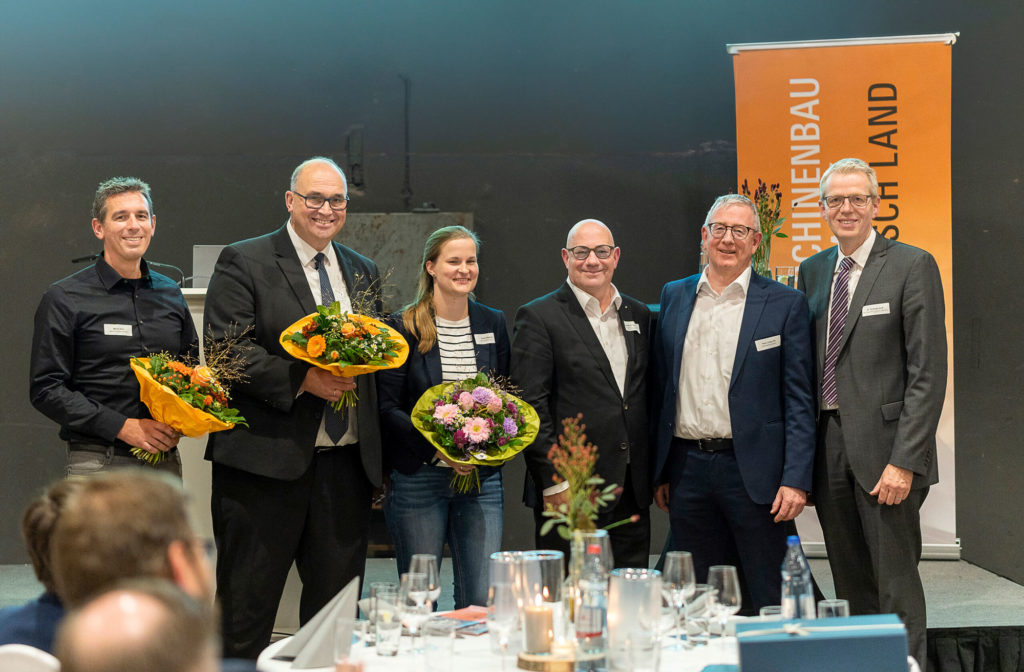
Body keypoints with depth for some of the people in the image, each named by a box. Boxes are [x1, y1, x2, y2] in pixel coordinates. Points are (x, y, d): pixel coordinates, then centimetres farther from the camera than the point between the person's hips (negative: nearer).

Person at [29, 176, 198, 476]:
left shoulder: (171, 294, 13)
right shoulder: (64, 299, -1)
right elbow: (45, 388, -7)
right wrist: (123, 426, -15)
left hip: (165, 461, 4)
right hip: (98, 462, -4)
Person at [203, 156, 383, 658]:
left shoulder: (363, 272, 17)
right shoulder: (243, 262, -2)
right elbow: (227, 352, -11)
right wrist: (302, 380, -20)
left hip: (346, 463, 5)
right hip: (265, 461, -5)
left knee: (337, 606, 11)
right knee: (247, 604, 2)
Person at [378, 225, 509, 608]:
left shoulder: (493, 323, 10)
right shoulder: (403, 328, -1)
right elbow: (388, 408, -5)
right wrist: (438, 447, -17)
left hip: (482, 478, 3)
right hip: (417, 479, -3)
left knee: (482, 601, -1)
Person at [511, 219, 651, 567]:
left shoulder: (639, 315, 14)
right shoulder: (539, 317, -4)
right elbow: (530, 405, -9)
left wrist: (653, 477, 12)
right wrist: (554, 482, -14)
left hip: (633, 494, 6)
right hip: (569, 490, -5)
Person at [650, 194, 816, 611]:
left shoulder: (785, 304, 0)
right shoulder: (674, 296, 11)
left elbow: (799, 400, -3)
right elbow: (661, 387, 13)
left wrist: (796, 480, -11)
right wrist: (659, 472, 10)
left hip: (753, 473, -3)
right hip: (687, 470, 4)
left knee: (769, 603, 2)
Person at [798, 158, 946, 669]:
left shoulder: (912, 266, -5)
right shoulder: (812, 271, 13)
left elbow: (928, 372, -10)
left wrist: (904, 461, -17)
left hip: (884, 448, -5)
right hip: (827, 447, 5)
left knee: (896, 584, -2)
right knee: (850, 585, 10)